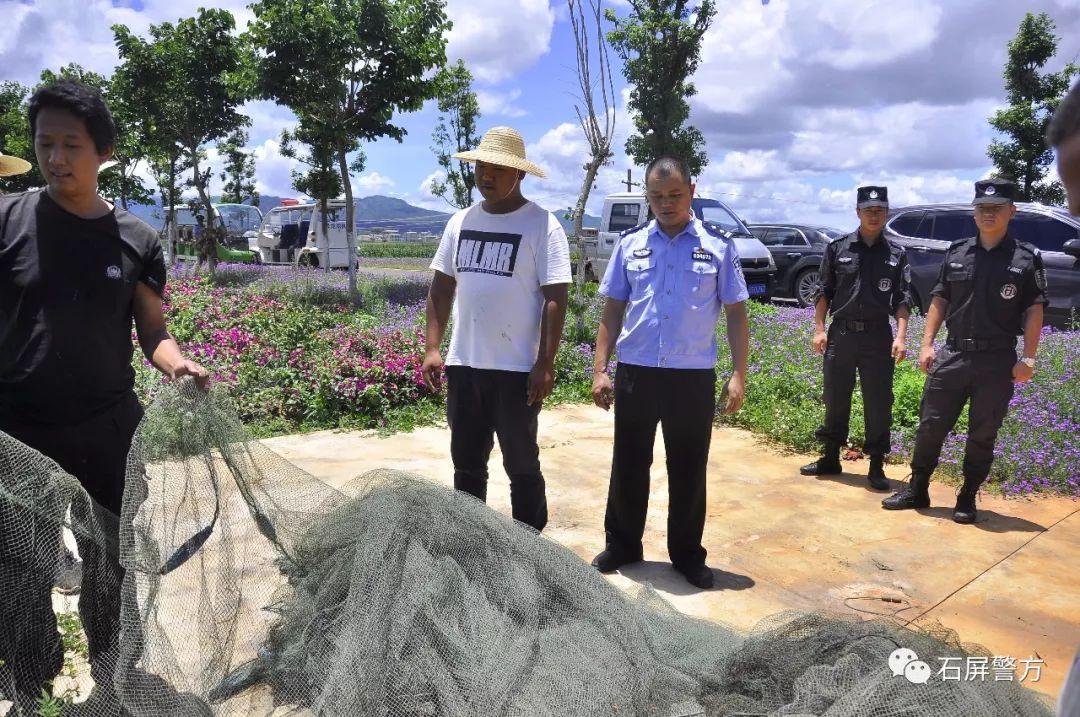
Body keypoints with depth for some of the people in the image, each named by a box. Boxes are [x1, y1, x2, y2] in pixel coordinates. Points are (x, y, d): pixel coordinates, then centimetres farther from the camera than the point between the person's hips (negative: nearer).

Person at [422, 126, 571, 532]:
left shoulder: (541, 225, -7)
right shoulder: (461, 222, 10)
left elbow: (555, 299, -11)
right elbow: (441, 287, 13)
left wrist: (545, 365, -15)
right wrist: (432, 348, 5)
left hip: (517, 369, -5)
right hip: (463, 364, 6)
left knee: (522, 465, 8)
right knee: (466, 463, 16)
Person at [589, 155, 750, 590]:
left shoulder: (718, 246, 2)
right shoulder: (630, 244, 6)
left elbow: (736, 313, 3)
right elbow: (613, 310, 7)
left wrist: (738, 375, -4)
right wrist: (599, 369, 1)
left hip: (693, 377, -1)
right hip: (635, 373, 1)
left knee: (688, 470, 10)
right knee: (628, 465, 12)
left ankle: (687, 554, 27)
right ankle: (622, 545, 29)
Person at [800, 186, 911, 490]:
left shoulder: (896, 254, 5)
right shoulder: (838, 248, 5)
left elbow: (902, 299, 2)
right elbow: (824, 292, 7)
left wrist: (900, 336, -9)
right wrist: (819, 329, 0)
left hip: (878, 336, -1)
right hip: (840, 333, 1)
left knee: (878, 403, 2)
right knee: (835, 399, 9)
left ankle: (876, 466, 13)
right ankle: (830, 459, 23)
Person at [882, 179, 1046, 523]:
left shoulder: (1027, 258, 1)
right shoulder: (956, 252, 8)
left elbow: (1035, 310, -1)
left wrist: (1028, 358, -8)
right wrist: (927, 344, 3)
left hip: (998, 362, -2)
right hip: (952, 355, 2)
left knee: (983, 435, 7)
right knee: (930, 425, 3)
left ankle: (967, 499, 20)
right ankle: (917, 490, 17)